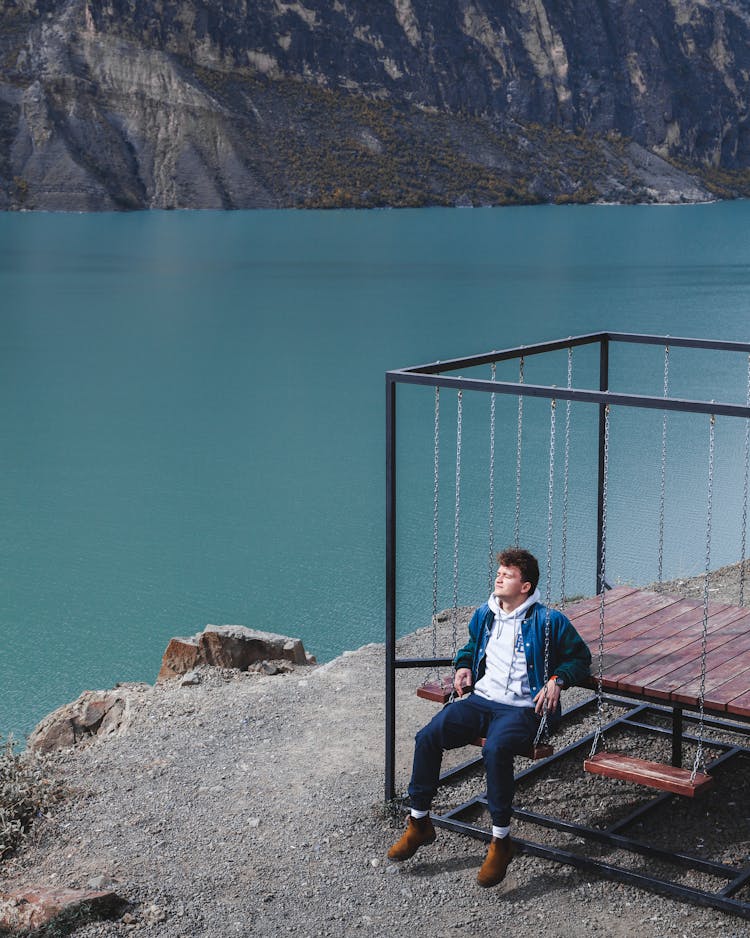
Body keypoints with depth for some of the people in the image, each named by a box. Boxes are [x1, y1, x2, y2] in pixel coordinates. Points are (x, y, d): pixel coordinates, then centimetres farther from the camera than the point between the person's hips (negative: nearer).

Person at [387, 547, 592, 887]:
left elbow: (580, 657, 9)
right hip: (480, 699, 5)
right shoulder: (484, 615, 16)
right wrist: (463, 666, 15)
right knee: (427, 737, -18)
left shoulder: (548, 620, 1)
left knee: (495, 750, -37)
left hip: (522, 708, -5)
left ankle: (501, 840, -23)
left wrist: (557, 681, -8)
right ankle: (419, 823, -3)